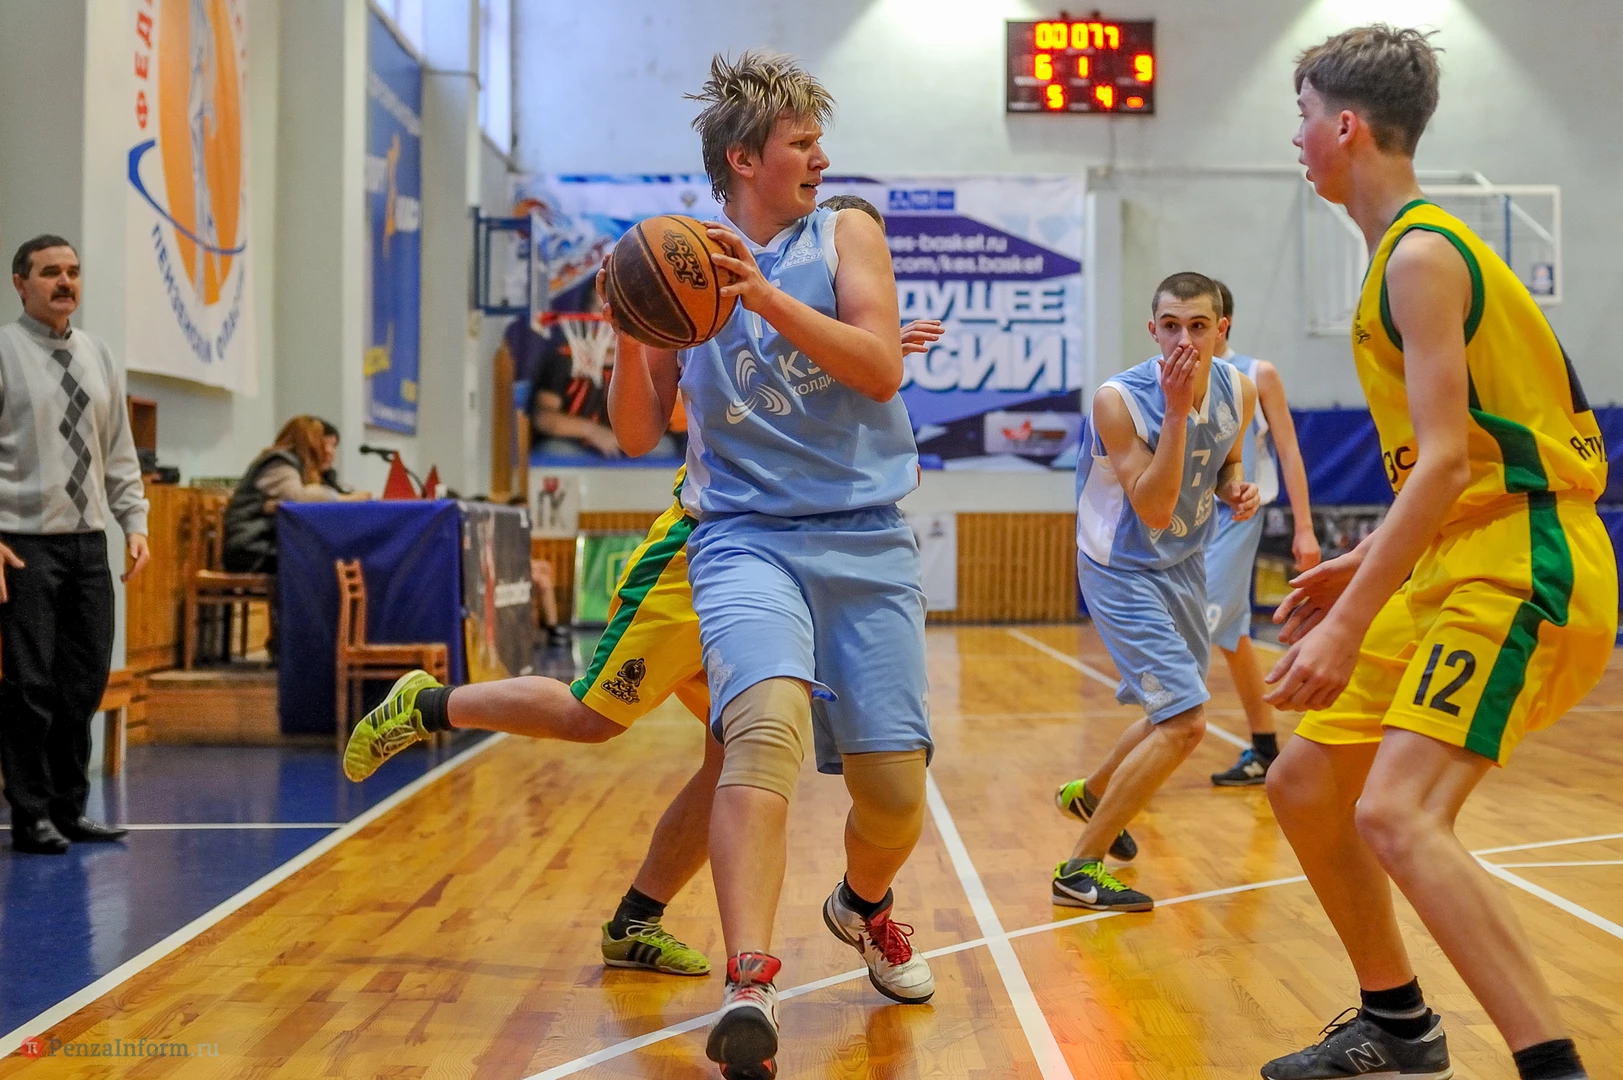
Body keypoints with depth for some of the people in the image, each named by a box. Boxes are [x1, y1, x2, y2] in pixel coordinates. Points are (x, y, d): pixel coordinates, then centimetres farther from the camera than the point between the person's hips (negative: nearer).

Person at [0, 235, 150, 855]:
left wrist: (135, 523, 6)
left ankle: (70, 810, 19)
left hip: (89, 541, 6)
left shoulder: (98, 357, 13)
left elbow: (119, 453, 16)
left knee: (87, 680, 8)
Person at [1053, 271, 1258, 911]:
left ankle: (1089, 794, 48)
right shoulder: (1119, 400, -25)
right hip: (1122, 570, -7)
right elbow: (1154, 509, -28)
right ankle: (1080, 869, -8)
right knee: (1184, 721, -18)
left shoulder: (1238, 391, -6)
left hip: (1184, 565, 7)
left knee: (1174, 715, 21)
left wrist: (1237, 490, -9)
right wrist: (1177, 409, -35)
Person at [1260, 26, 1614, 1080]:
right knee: (1304, 782, 12)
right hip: (1458, 566, 10)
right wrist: (1363, 565, 20)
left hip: (1521, 568, -10)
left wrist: (1349, 625, -23)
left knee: (1396, 813, -25)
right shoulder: (1407, 249, 17)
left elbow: (1447, 458, -21)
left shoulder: (1422, 252, -13)